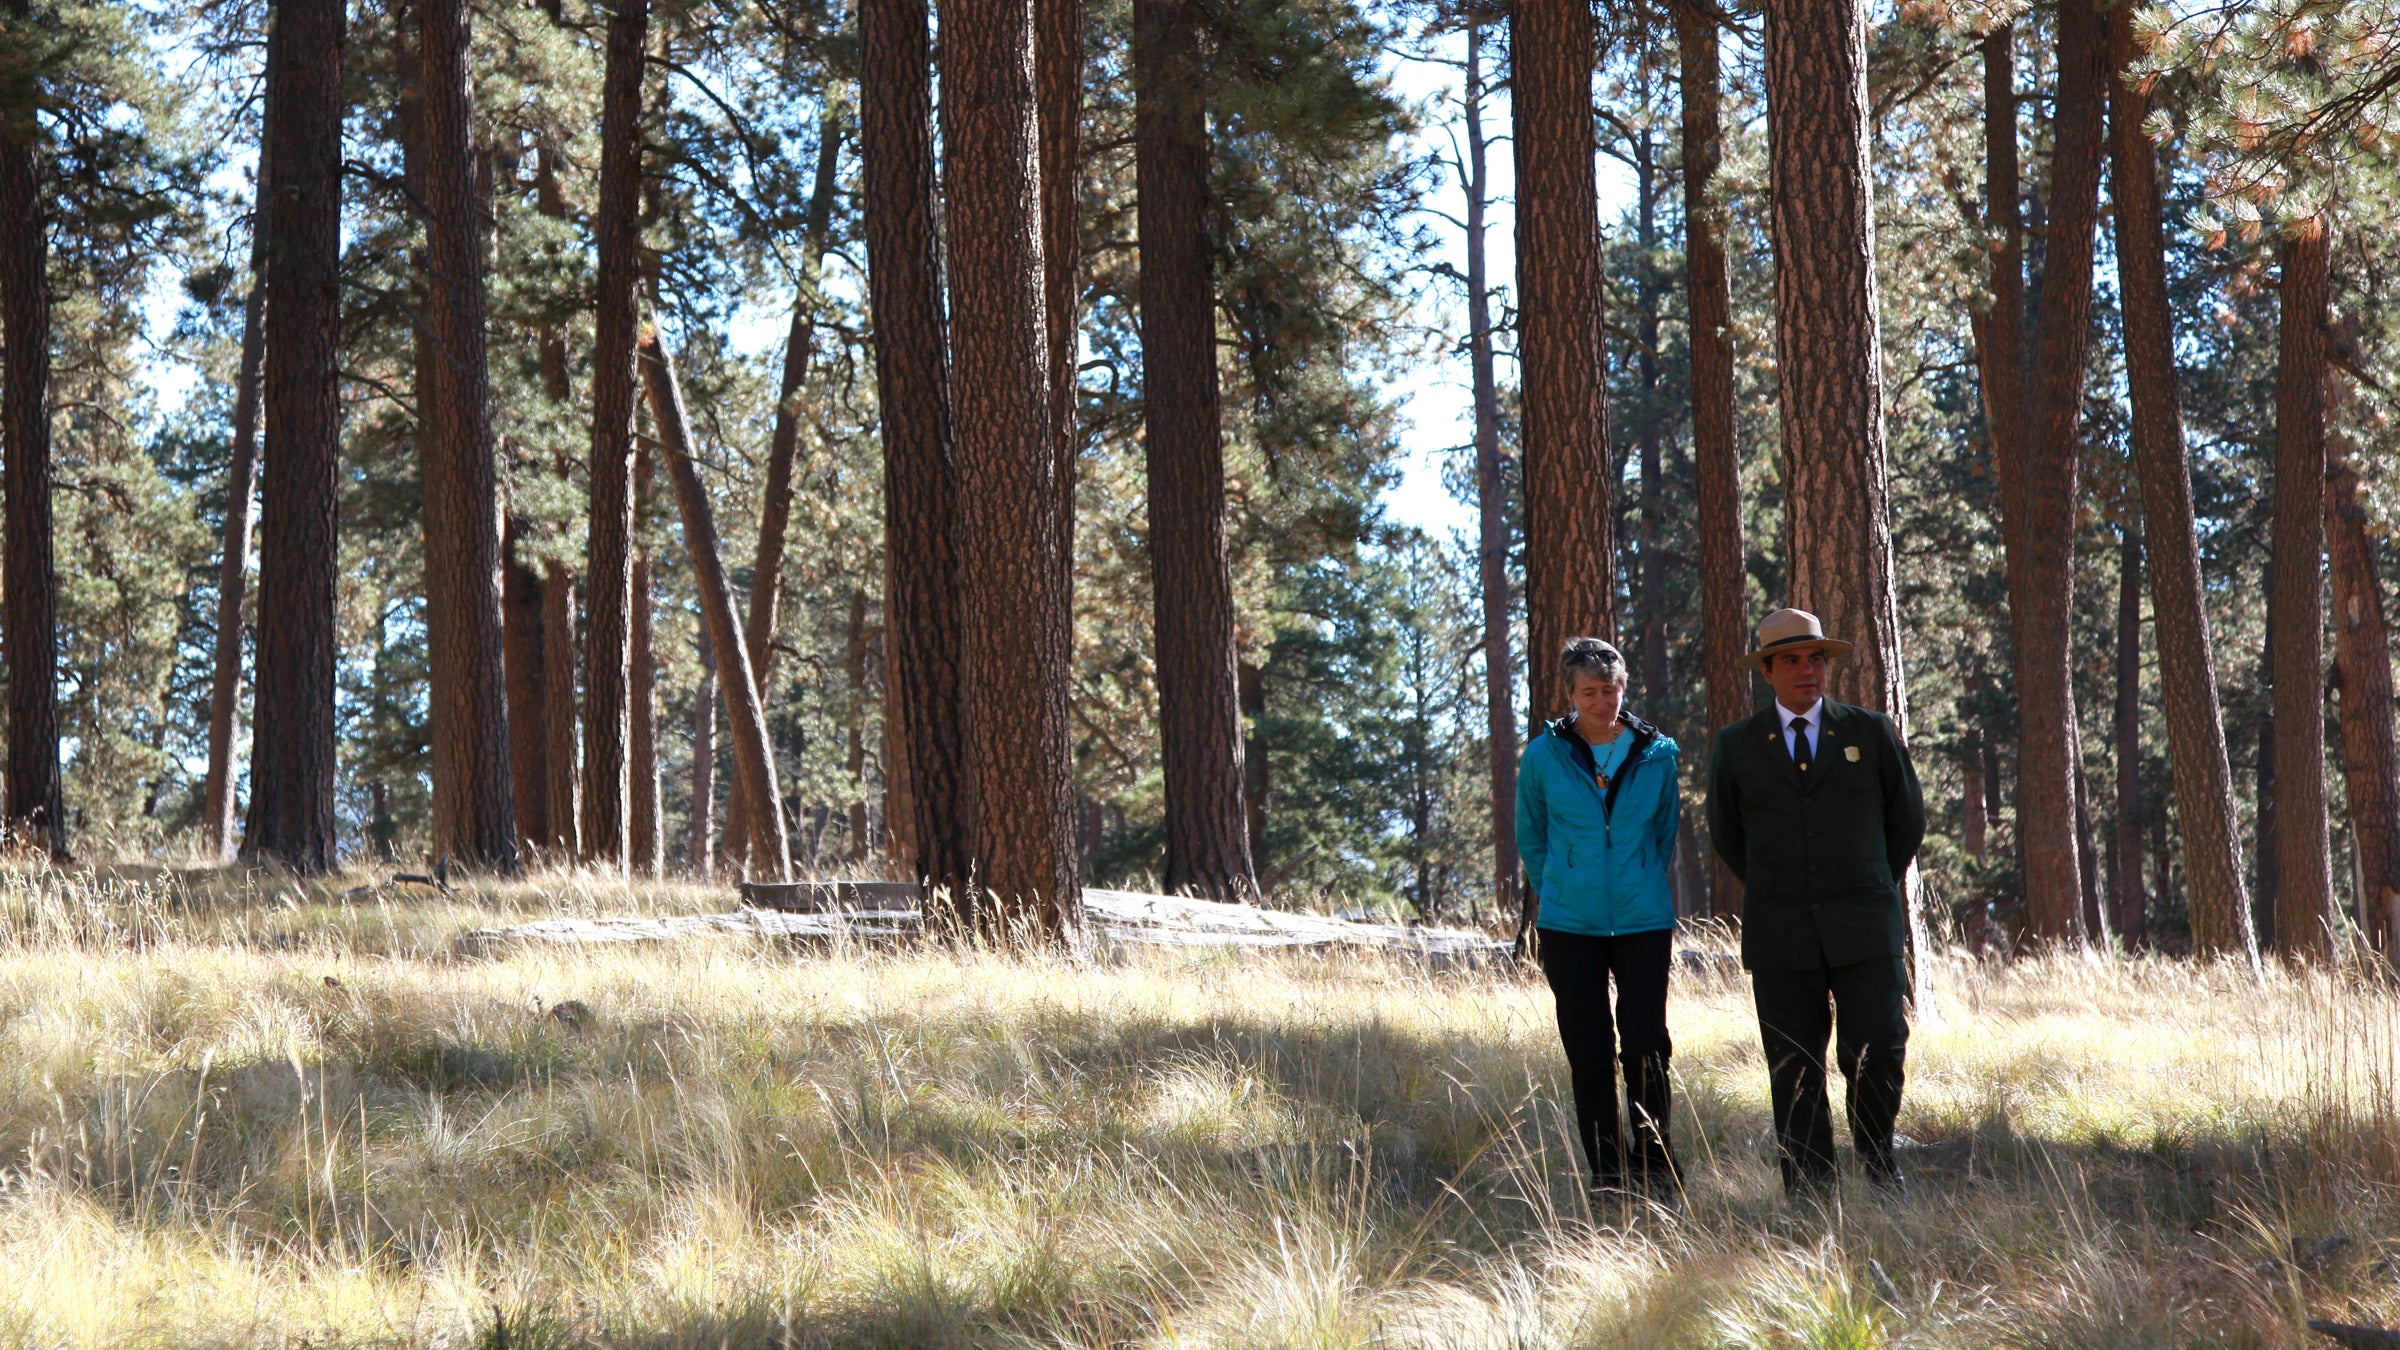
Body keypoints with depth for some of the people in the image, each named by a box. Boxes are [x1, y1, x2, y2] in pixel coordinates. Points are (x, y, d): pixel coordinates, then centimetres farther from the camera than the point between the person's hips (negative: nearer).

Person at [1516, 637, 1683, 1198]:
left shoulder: (1658, 753, 3)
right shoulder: (1543, 756, 0)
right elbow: (1530, 836, 13)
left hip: (1644, 920, 0)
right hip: (1569, 923, 0)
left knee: (1645, 1046, -4)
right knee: (1589, 1051, 2)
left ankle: (1653, 1161, 13)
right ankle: (1603, 1170, 11)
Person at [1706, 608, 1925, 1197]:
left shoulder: (1872, 733, 5)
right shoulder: (1736, 745, 6)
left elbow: (1908, 821, 15)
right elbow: (1726, 833, 18)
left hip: (1864, 933, 0)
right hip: (1781, 940, 1)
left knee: (1878, 1058, -6)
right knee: (1795, 1074, 0)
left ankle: (1875, 1153, 21)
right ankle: (1809, 1194, 7)